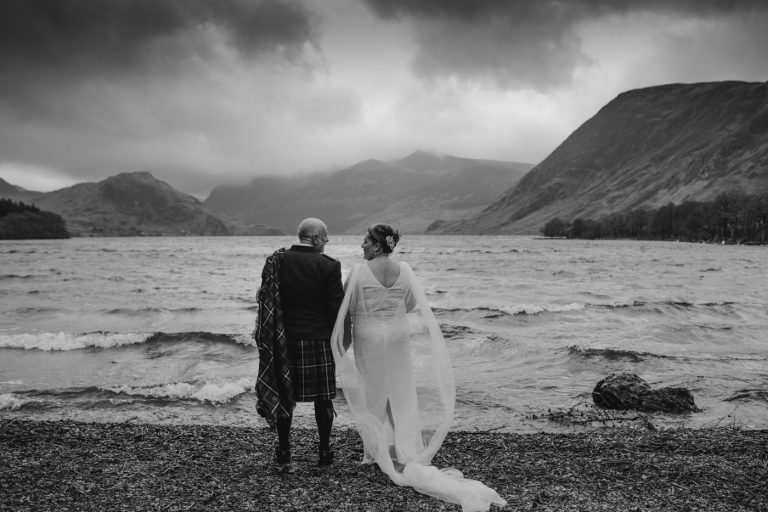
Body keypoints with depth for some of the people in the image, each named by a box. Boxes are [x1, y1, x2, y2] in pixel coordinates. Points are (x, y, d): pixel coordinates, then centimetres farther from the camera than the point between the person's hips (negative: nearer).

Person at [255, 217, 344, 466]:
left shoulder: (275, 261, 0)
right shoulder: (328, 266, -11)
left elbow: (265, 301, 4)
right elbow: (336, 307, -9)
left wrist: (271, 337, 13)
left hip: (284, 340, 3)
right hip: (319, 341, -3)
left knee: (284, 395, 13)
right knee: (323, 399, 8)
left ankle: (283, 450, 22)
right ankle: (324, 452, 16)